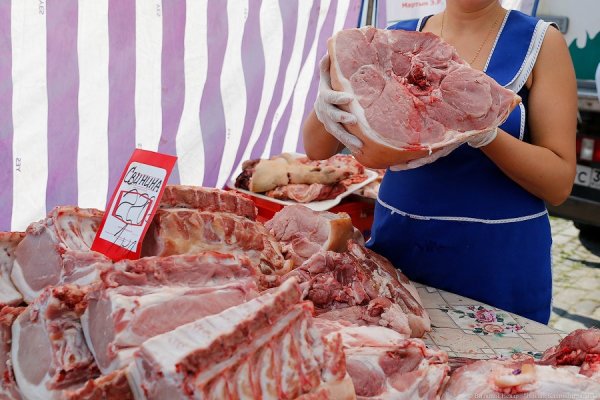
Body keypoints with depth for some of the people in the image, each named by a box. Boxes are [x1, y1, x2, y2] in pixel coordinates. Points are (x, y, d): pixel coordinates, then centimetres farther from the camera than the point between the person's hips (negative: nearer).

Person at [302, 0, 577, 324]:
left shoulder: (540, 42, -5)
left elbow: (560, 183, -10)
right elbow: (318, 149, -1)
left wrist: (484, 133, -28)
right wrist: (325, 108, -25)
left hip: (497, 261, -2)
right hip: (395, 246, 3)